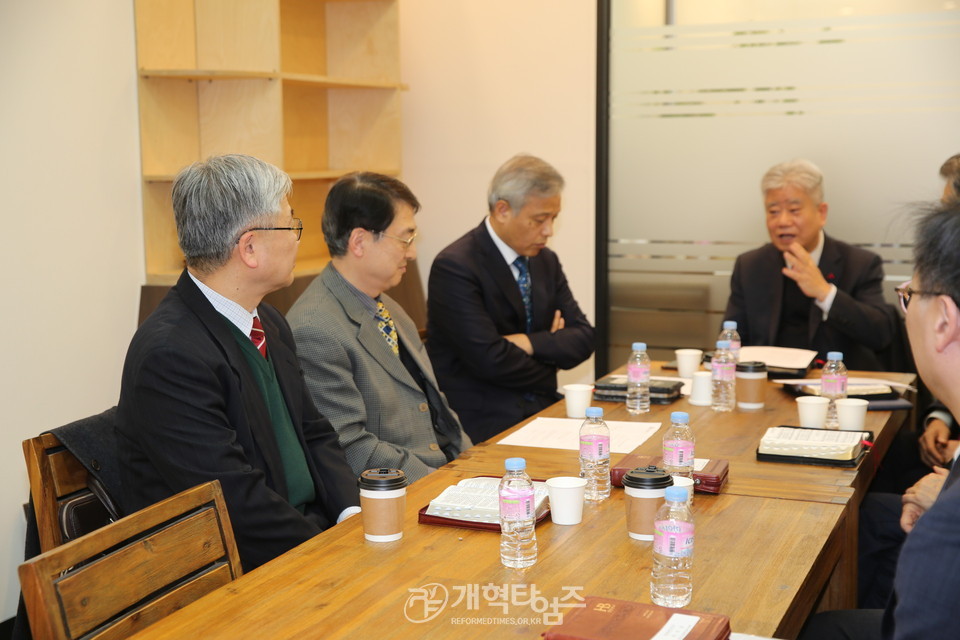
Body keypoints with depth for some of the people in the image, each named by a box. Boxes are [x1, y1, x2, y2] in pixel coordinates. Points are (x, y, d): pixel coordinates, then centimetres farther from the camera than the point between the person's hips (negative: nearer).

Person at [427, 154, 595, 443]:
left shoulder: (546, 261, 12)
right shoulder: (454, 267, -13)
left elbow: (583, 337, 7)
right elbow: (490, 360, -19)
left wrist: (530, 343, -12)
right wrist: (551, 345, -3)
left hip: (540, 410, 7)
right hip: (483, 424, -7)